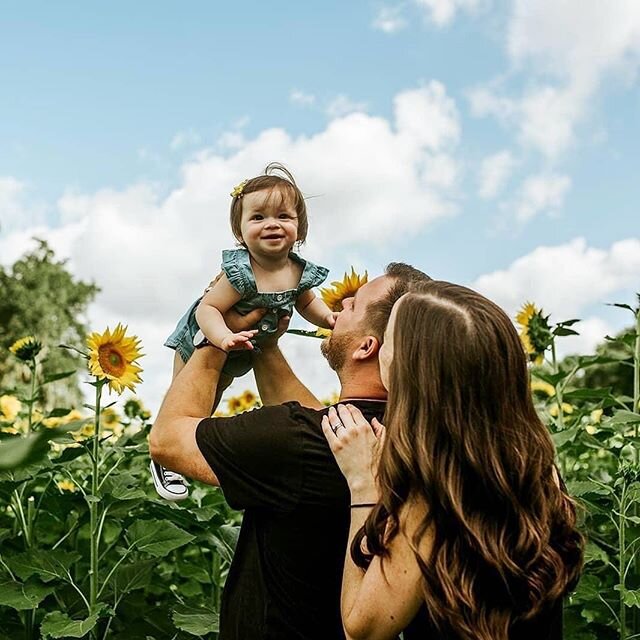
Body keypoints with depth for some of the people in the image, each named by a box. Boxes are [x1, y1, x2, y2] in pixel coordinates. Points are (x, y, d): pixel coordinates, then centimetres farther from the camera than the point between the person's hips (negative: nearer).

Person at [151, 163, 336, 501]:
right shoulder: (241, 273, -39)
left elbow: (306, 301, 4)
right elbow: (206, 309, -39)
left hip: (241, 355, 7)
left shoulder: (300, 272, -17)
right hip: (200, 345, -7)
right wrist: (225, 338, -55)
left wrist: (328, 317, -14)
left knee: (213, 398, 29)